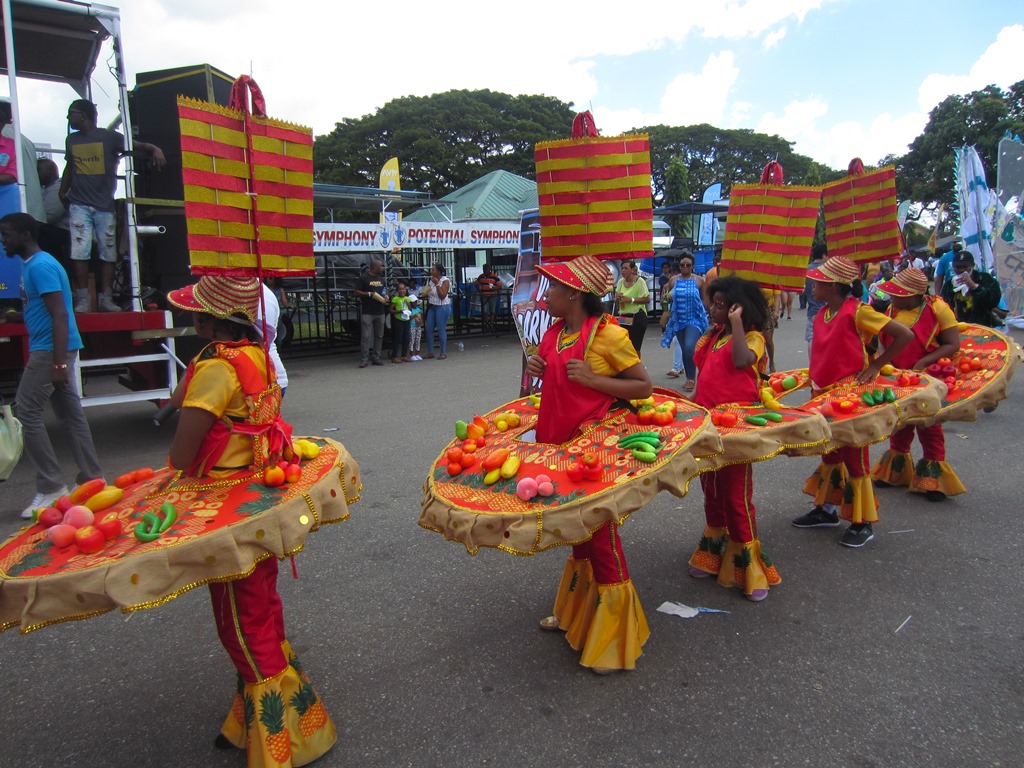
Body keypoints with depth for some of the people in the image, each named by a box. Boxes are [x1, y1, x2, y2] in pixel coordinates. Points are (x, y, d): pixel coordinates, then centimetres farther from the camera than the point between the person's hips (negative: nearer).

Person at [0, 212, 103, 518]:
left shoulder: (40, 265, -13)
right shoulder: (33, 265, 17)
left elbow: (60, 315, -21)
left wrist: (58, 364, -25)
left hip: (51, 350, -10)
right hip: (53, 349, 10)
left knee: (27, 411, -7)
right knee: (70, 413, 10)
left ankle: (51, 487, -4)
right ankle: (92, 478, 14)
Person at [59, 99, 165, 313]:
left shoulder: (109, 137, 2)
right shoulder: (71, 139, 16)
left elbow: (139, 145, -6)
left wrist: (155, 149, -26)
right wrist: (62, 191, 25)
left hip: (105, 206, -2)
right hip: (79, 205, 2)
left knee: (108, 253, -1)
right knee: (80, 252, -9)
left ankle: (105, 298, 5)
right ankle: (83, 299, -6)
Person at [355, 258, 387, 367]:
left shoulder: (381, 279, 16)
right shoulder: (364, 278, -4)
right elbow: (357, 292, -6)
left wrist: (385, 297, 6)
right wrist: (369, 294, -18)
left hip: (380, 312, 7)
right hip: (367, 312, -6)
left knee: (379, 336, 8)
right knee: (365, 336, -9)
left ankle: (376, 357, 16)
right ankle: (364, 358, -6)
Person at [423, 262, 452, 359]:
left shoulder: (445, 281, -8)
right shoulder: (430, 280, 10)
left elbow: (442, 296, -18)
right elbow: (426, 293, 21)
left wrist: (437, 284, -18)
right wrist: (426, 293, -2)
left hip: (442, 307, -7)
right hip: (431, 307, 7)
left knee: (441, 329, -4)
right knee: (428, 329, 3)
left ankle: (443, 352, 6)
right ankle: (430, 352, 11)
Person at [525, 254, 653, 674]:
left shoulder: (608, 334, -16)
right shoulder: (555, 332, 7)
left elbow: (643, 387, -14)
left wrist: (592, 379, -23)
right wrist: (538, 368, 1)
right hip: (558, 442, 8)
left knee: (600, 534, 0)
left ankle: (614, 636, 16)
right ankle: (576, 612, 40)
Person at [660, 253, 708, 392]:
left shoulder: (698, 280, -3)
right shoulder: (673, 281, 5)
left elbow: (704, 300, 5)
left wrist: (704, 314, 4)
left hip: (694, 319, -4)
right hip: (679, 320, 4)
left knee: (689, 347, -20)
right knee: (684, 349, 12)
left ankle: (692, 378, -8)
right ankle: (689, 378, 24)